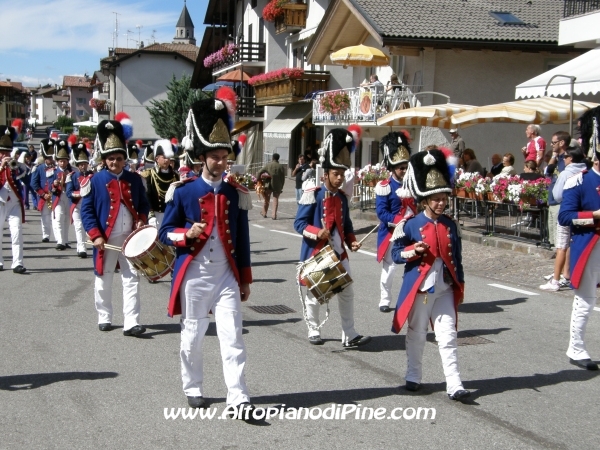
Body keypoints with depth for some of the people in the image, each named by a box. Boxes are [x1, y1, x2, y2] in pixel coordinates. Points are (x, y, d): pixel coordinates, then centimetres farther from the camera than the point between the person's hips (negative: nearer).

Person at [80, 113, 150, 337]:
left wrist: (141, 220, -6)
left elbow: (144, 204, 14)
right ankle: (104, 317, 26)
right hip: (106, 239, -2)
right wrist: (95, 235, -13)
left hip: (130, 238, 2)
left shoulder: (135, 179, 5)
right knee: (104, 280, 10)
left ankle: (131, 322, -2)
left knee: (132, 278, -2)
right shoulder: (95, 181, -4)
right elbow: (86, 210, -5)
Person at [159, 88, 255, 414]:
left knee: (232, 336, -5)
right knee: (192, 335, 10)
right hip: (194, 276, -1)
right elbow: (165, 232, 1)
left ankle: (237, 398, -5)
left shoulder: (236, 192, 4)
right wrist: (187, 234, -20)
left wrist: (245, 279, 9)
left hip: (226, 277, 1)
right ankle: (193, 388, 28)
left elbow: (242, 238, 9)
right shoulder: (183, 190, -4)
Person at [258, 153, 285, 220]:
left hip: (269, 185, 0)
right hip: (277, 185, 0)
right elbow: (283, 178, -2)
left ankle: (264, 213, 28)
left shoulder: (268, 165, -3)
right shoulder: (281, 167, -3)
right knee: (276, 199, 5)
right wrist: (281, 186, 7)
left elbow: (260, 172, -8)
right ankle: (274, 215, -4)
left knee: (267, 199, 17)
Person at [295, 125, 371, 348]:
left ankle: (349, 336, 6)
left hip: (339, 253, 6)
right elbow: (299, 223, -13)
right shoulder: (312, 194, -11)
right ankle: (313, 330, 25)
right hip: (316, 254, -6)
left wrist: (351, 241, 1)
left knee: (347, 293, 2)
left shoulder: (342, 197, 8)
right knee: (314, 294, 7)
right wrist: (317, 232, -28)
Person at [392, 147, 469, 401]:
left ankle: (454, 385, -2)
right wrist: (413, 251, -22)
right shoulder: (412, 225, -7)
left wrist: (459, 285, 11)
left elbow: (456, 257, 11)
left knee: (447, 337, -1)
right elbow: (396, 254, -3)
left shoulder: (450, 225, 4)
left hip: (444, 290, 3)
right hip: (419, 288, -3)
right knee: (416, 335, 10)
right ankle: (413, 377, 26)